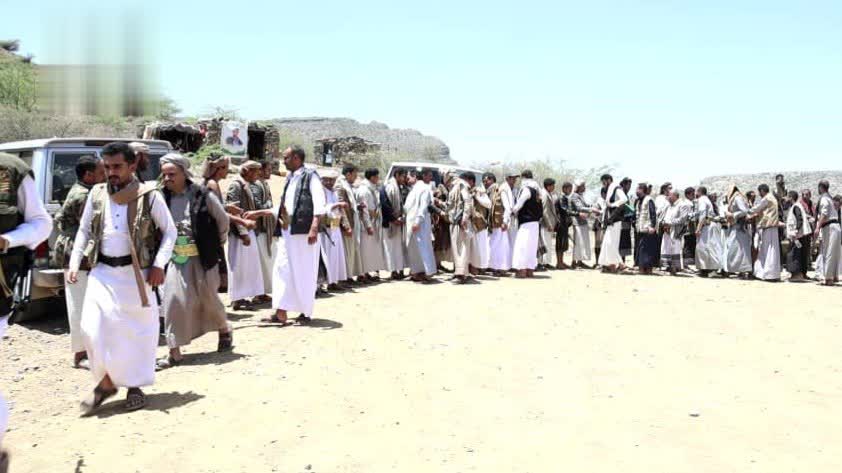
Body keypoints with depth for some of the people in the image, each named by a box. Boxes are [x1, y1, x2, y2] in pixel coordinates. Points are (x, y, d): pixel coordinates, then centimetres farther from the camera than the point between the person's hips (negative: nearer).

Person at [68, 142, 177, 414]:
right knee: (93, 327, -8)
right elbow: (84, 231, 14)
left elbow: (169, 231, -1)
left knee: (137, 329, 5)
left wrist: (159, 265, -10)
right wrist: (74, 263, 4)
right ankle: (106, 381, 10)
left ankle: (135, 385, 21)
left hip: (135, 272, -3)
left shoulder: (149, 196, -6)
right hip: (102, 271, 3)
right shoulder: (97, 195, 5)